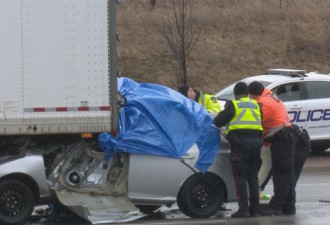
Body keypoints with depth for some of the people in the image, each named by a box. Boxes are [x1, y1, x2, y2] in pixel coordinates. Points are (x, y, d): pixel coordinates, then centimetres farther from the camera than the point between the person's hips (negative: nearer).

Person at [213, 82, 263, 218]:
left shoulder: (233, 105, 1)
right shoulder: (256, 106, 16)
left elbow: (217, 122, 1)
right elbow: (262, 123, 19)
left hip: (240, 141, -5)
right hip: (256, 140, 5)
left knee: (240, 177, -4)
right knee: (253, 177, 11)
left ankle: (243, 209, -11)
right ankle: (255, 209, 11)